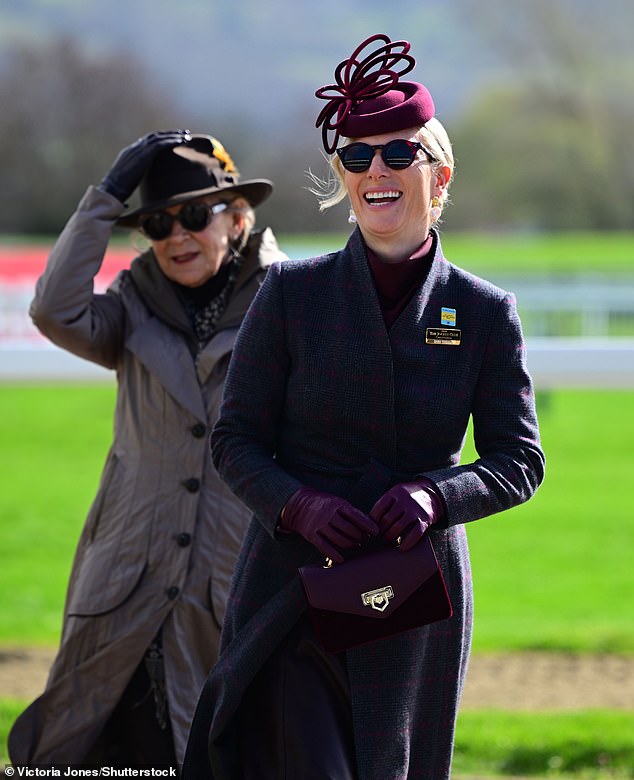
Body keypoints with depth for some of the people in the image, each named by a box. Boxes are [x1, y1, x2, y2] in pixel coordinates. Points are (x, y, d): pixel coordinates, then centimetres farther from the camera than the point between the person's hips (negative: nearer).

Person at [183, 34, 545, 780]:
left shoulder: (485, 313, 2)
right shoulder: (291, 293, 0)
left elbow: (520, 459, 3)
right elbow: (235, 440, 3)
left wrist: (435, 495, -17)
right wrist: (299, 505, -17)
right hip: (292, 593, -1)